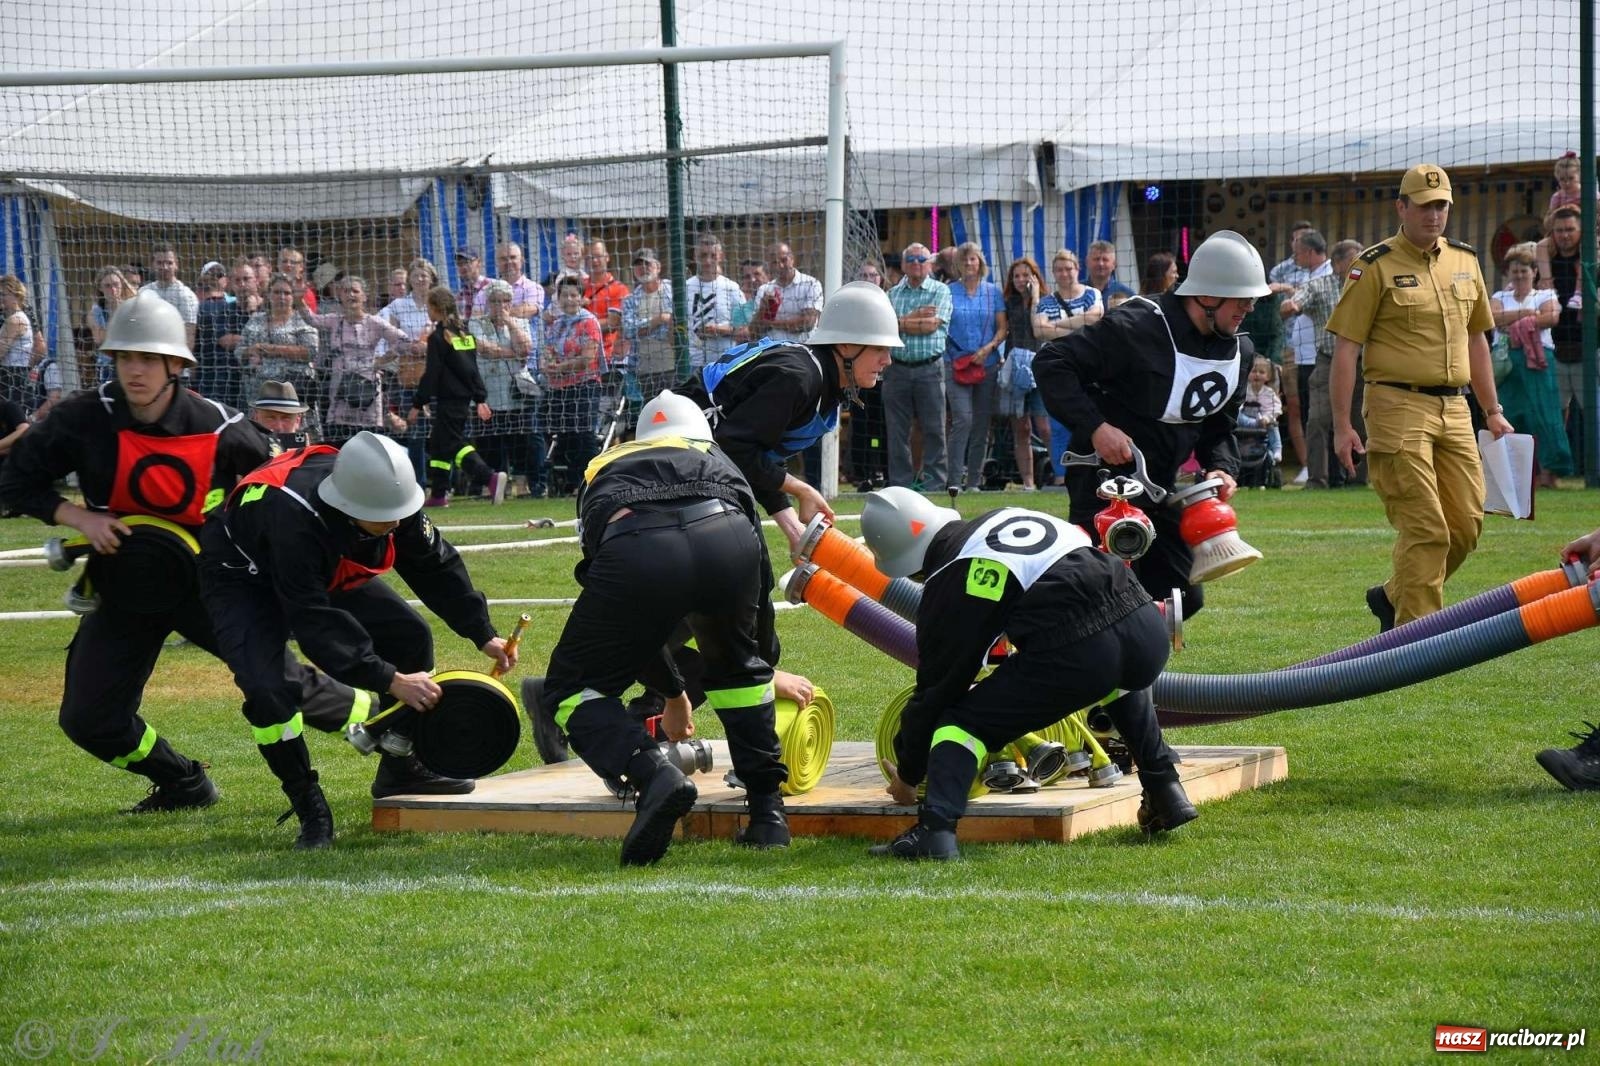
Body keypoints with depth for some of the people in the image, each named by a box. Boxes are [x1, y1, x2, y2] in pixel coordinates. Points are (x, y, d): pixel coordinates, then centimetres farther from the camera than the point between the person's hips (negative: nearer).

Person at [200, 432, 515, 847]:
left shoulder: (387, 494, -23)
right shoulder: (292, 517, -43)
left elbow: (434, 564, -6)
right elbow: (314, 625, -41)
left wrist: (483, 634, -9)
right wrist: (389, 680, -41)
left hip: (329, 574, 7)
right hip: (243, 576, -7)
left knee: (412, 637, -1)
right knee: (267, 689, -27)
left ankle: (401, 769, 17)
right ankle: (310, 810, -8)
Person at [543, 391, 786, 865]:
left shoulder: (601, 473, 42)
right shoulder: (718, 458, 42)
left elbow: (623, 624, 45)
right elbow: (761, 575, 43)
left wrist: (672, 692, 57)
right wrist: (766, 664, 57)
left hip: (636, 554, -2)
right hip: (726, 539, 2)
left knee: (573, 688, 16)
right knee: (738, 666, 32)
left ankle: (652, 774, -10)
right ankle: (767, 810, 25)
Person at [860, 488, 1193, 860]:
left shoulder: (947, 584, 6)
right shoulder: (1005, 517, 25)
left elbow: (937, 686, 12)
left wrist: (908, 776, 25)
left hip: (1075, 654, -7)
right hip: (1148, 631, 7)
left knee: (964, 720, 6)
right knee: (1123, 680, 43)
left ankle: (936, 828, -14)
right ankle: (1166, 792, 38)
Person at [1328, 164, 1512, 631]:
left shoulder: (1464, 261, 15)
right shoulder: (1375, 267, -4)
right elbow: (1346, 348, -6)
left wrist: (1492, 411, 20)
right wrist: (1342, 426, -11)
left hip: (1454, 412, 6)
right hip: (1398, 406, -6)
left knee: (1466, 525, 5)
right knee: (1425, 529, -11)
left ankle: (1393, 597, 25)